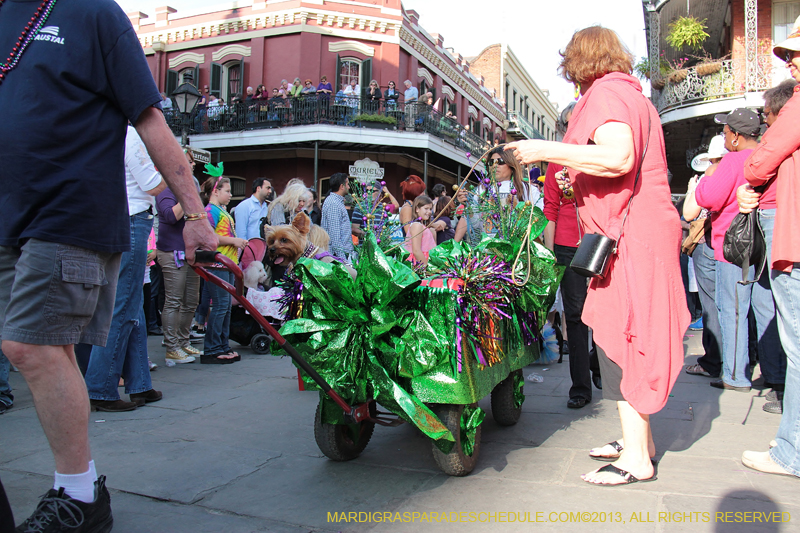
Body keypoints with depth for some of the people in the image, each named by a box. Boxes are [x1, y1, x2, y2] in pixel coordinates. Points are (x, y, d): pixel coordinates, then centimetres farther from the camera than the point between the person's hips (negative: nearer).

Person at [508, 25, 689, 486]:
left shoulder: (604, 93, -7)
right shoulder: (635, 95, 24)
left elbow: (618, 157, -25)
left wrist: (549, 150, -20)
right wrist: (576, 176, 29)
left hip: (627, 235, -10)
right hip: (649, 228, 10)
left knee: (618, 340, -8)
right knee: (634, 337, 14)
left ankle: (636, 458, -1)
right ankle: (642, 438, 23)